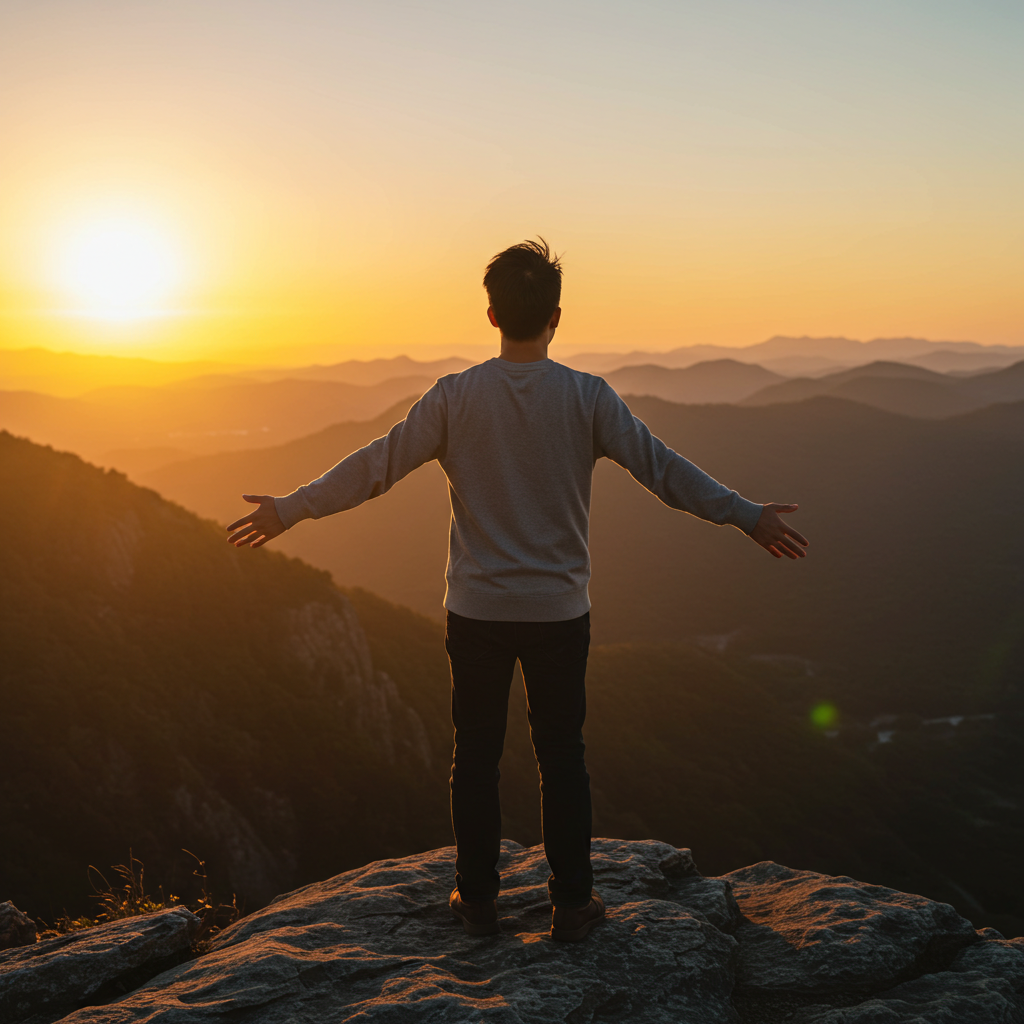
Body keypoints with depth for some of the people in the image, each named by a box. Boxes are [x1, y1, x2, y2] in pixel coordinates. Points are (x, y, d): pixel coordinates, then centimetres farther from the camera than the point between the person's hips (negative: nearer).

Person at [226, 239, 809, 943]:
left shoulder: (456, 397, -7)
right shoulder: (587, 397, -7)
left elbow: (376, 467, -6)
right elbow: (659, 466, -6)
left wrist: (290, 511, 4)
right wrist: (747, 516, 2)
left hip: (477, 611, 0)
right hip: (560, 612, 0)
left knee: (477, 755, 12)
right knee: (562, 755, 11)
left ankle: (478, 898, 22)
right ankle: (573, 903, 19)